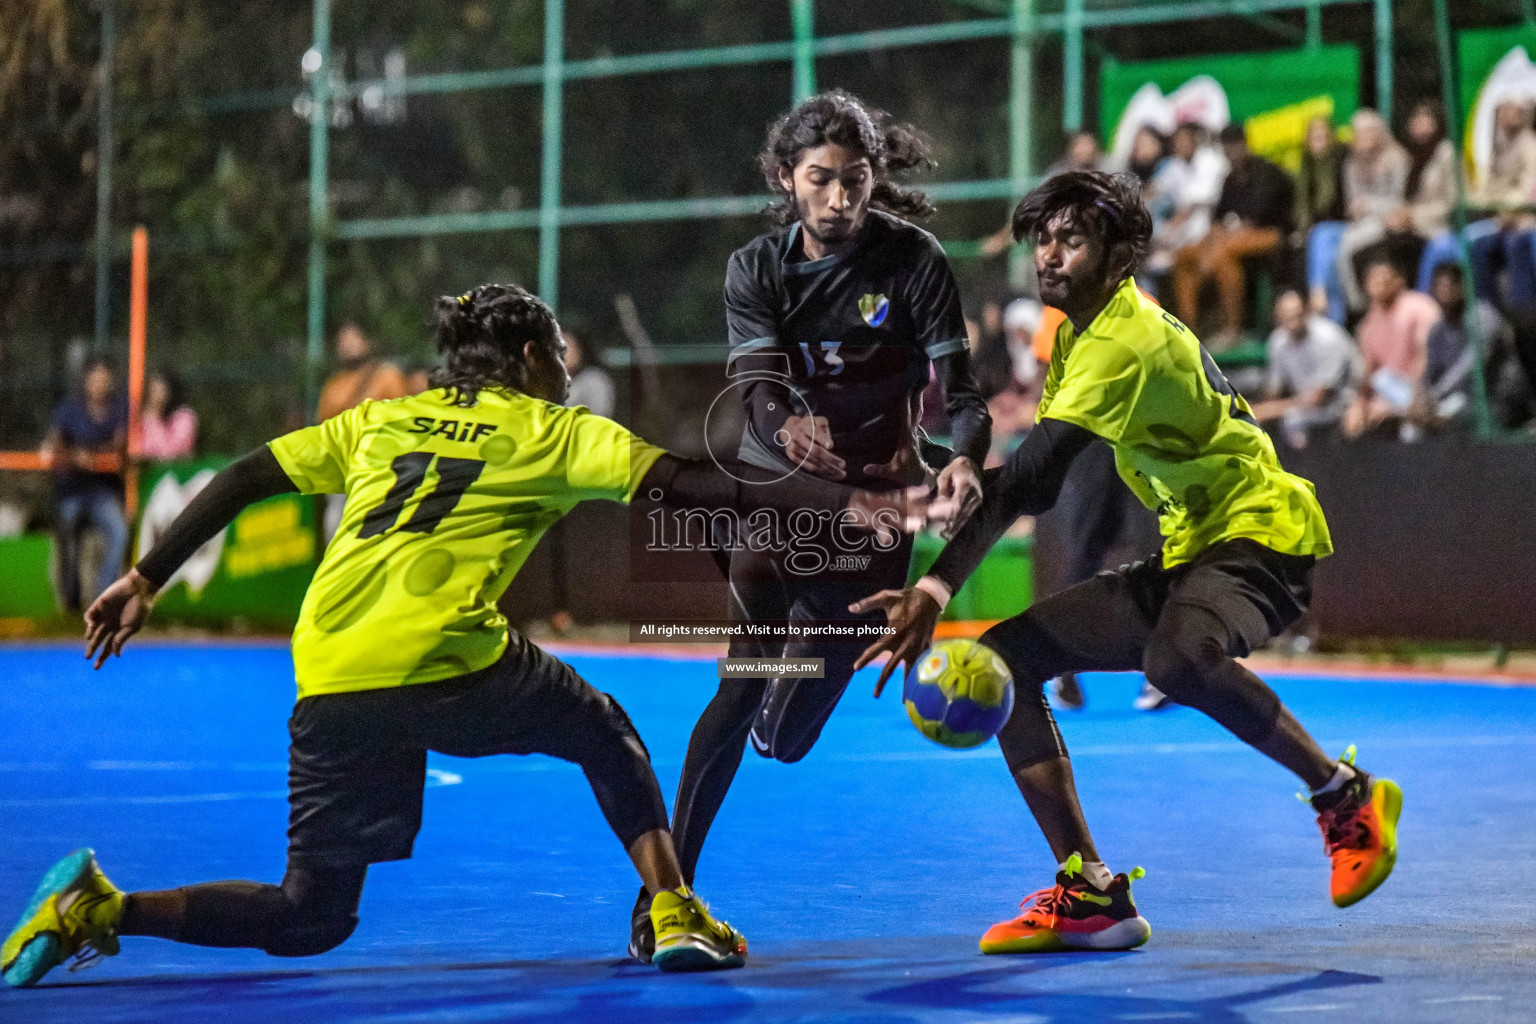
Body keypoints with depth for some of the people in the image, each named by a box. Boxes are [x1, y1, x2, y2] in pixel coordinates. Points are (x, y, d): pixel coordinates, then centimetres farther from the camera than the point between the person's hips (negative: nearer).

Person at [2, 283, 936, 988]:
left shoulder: (383, 419, 24)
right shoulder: (552, 431, 13)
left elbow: (244, 479, 19)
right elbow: (689, 484, 6)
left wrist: (145, 581, 22)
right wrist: (837, 501, 9)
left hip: (328, 685, 4)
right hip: (442, 665, -4)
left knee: (309, 921, 15)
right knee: (604, 730, 25)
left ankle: (98, 909, -3)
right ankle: (677, 916, 13)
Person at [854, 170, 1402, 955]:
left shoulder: (1125, 344, -19)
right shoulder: (1079, 334, 12)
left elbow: (1029, 477, -28)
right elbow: (1036, 483, 14)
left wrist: (937, 588, -34)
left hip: (1258, 536, -10)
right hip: (1186, 554, 10)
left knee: (1176, 660, -41)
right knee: (1003, 656, -2)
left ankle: (1345, 796, -17)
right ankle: (1090, 896, -2)